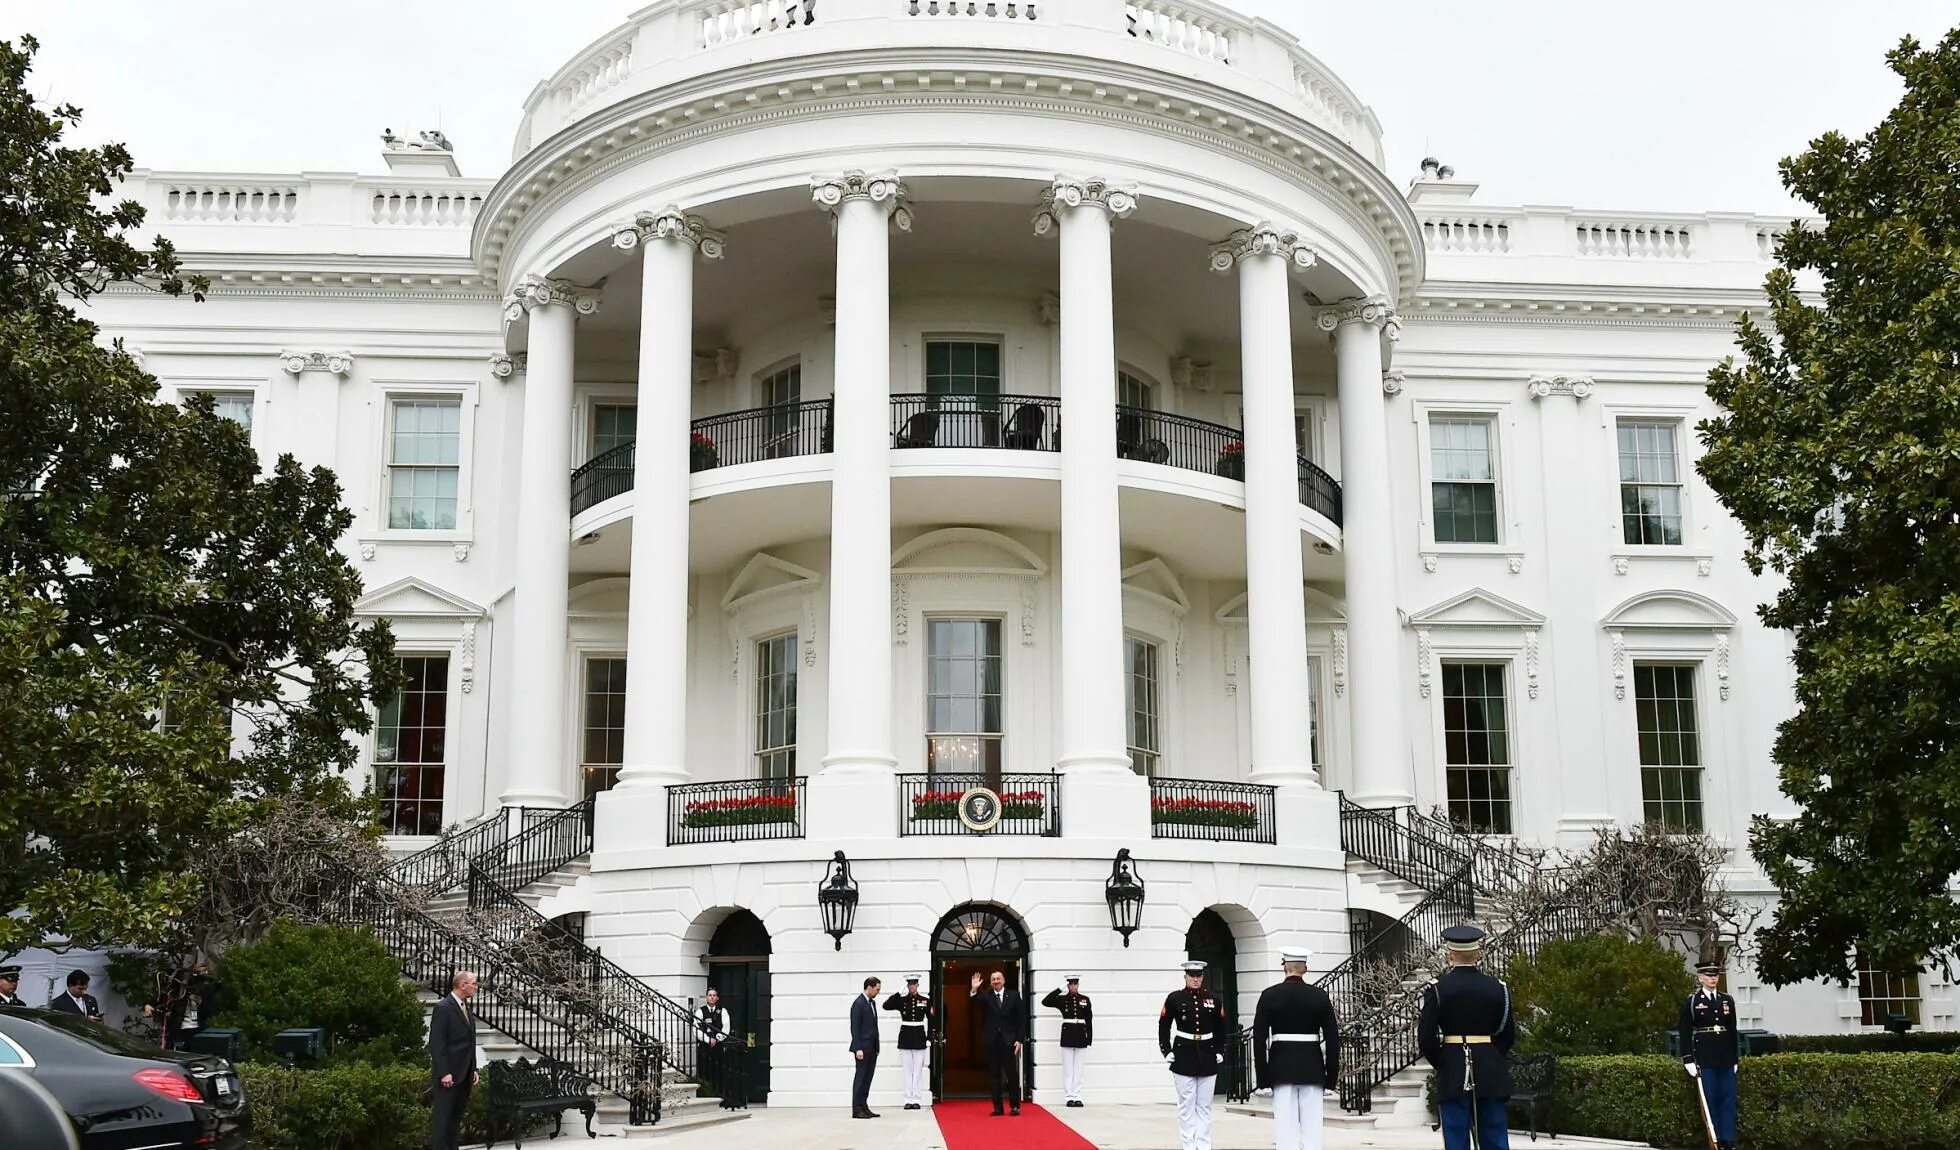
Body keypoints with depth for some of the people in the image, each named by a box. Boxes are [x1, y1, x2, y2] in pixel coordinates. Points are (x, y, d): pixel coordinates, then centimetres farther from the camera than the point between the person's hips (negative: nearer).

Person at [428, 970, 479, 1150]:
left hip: (464, 1074, 8)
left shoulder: (465, 1007, 15)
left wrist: (473, 1069, 13)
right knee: (444, 1118, -5)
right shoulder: (443, 1008, -12)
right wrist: (443, 1073, -20)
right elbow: (436, 1044, -16)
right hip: (449, 1074, -8)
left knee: (457, 1117, 9)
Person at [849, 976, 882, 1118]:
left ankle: (864, 1107, 13)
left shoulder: (872, 1003, 14)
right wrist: (858, 1049, -20)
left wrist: (876, 1048, 15)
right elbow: (854, 1028, -16)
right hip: (863, 1048, -8)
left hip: (872, 1048, 8)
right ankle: (856, 1109, -1)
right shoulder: (858, 1004, -13)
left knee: (867, 1078, 9)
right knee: (860, 1078, -4)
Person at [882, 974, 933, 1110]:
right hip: (905, 1037, 1)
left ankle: (917, 1099, 6)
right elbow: (886, 1006, -12)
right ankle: (908, 1099, 8)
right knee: (907, 1070, 4)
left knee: (918, 1070, 1)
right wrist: (897, 993, -19)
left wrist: (929, 1038, -1)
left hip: (919, 1037, -1)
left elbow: (931, 1021, 5)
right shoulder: (901, 1000, 2)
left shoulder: (925, 1000, 1)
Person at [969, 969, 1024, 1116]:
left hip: (1009, 1041, -1)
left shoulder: (1013, 996, 4)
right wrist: (974, 991, -34)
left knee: (1012, 1073, 1)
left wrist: (1019, 1039, -4)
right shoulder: (986, 996, 4)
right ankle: (997, 1107, 9)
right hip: (992, 1041, 1)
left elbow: (1020, 1019, 3)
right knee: (994, 1075, 4)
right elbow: (976, 1004, -16)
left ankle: (1015, 1106, 9)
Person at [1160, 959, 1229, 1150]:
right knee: (1186, 1106, 1)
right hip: (1183, 1058, -2)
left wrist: (1220, 1052, 6)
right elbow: (1164, 1027, 3)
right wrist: (1167, 1052, -3)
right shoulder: (1174, 998, -2)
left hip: (1208, 1059, 2)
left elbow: (1220, 1029, 13)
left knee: (1204, 1107, 5)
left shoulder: (1214, 1000, 5)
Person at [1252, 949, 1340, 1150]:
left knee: (1285, 1128, 0)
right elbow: (1333, 1038, -1)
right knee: (1312, 1128, 5)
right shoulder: (1320, 996, 0)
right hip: (1313, 1070, 1)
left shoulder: (1269, 996, -3)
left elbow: (1259, 1039, -5)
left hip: (1281, 1068, -1)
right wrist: (1331, 1078, 5)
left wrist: (1263, 1079, 0)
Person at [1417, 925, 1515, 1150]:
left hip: (1453, 1075, -2)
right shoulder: (1497, 988, 0)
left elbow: (1425, 1037, -8)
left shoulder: (1437, 989, -7)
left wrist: (1441, 1063, 8)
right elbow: (1508, 1035, 5)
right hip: (1490, 1072, 2)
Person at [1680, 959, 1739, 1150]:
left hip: (1725, 1059, 4)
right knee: (1710, 1100, -2)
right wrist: (1688, 1060, -8)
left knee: (1728, 1099, 3)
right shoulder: (1691, 1002, -1)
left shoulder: (1728, 1001, 11)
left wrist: (1735, 1059, 11)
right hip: (1704, 1059, -4)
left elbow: (1733, 1032, 14)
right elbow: (1685, 1033, -3)